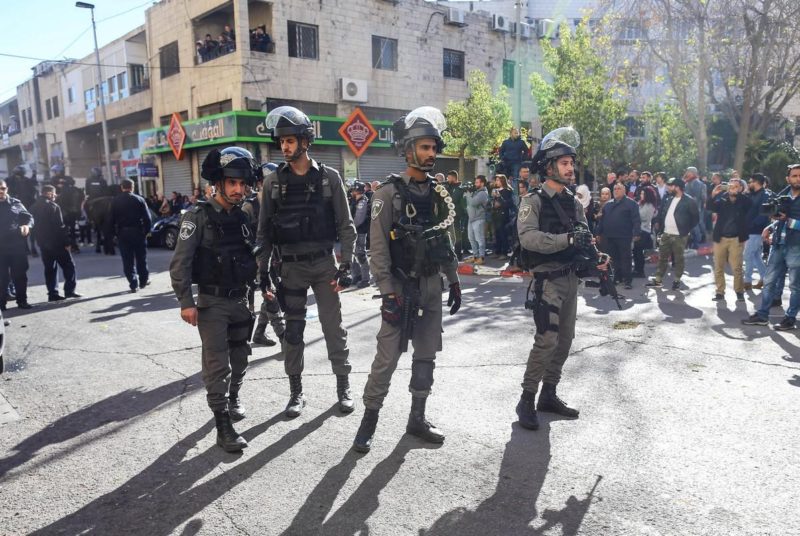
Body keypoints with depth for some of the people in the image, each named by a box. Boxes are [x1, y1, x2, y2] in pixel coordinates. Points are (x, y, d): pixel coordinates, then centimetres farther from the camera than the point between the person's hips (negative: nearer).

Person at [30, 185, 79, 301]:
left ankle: (52, 293, 9)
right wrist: (66, 242, -13)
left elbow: (34, 225, 13)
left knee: (49, 268, 10)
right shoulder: (53, 206, -13)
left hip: (43, 243, 7)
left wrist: (40, 240, 18)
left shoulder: (34, 207, 10)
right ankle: (69, 290, -3)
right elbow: (60, 226, -16)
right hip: (56, 242, -7)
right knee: (68, 265, 2)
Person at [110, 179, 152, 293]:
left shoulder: (115, 201, 0)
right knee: (141, 258, 13)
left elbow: (111, 220, -1)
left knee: (128, 260, 4)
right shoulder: (139, 199, -4)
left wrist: (115, 232, 6)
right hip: (138, 232, 0)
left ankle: (133, 284, 2)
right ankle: (143, 280, 22)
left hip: (122, 233, 1)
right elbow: (147, 218, -8)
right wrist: (147, 230, 2)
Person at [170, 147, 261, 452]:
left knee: (240, 357, 17)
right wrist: (186, 302, -17)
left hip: (241, 301, 6)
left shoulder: (244, 217, 6)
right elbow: (180, 262, -14)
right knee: (217, 364, -4)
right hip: (212, 302, -6)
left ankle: (233, 399, 40)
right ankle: (223, 426, 2)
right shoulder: (198, 216, -11)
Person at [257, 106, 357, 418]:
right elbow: (264, 230, 5)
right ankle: (296, 392, 20)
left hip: (324, 263, -1)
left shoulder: (329, 177, -2)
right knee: (293, 329, 7)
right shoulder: (273, 181, 1)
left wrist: (346, 265, -7)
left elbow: (346, 226, -1)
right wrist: (263, 270, 1)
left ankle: (343, 387, 20)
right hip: (291, 266, 1)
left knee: (334, 326, 5)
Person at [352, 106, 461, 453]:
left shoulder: (437, 193, 9)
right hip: (402, 286, -6)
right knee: (387, 357, -4)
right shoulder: (390, 192, -10)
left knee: (426, 354, 12)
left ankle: (417, 419, 25)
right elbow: (378, 247, -14)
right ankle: (369, 422, 11)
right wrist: (388, 293, -19)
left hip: (432, 285, 6)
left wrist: (454, 280, 13)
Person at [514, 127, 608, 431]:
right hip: (547, 279, -8)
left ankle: (548, 395, 25)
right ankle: (526, 400, -1)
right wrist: (568, 239, -30)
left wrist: (596, 258, -9)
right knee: (547, 339, -13)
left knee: (565, 339, 12)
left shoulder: (574, 203, 12)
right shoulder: (533, 201, -9)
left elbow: (584, 238, 11)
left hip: (571, 278, 8)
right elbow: (528, 237, -24)